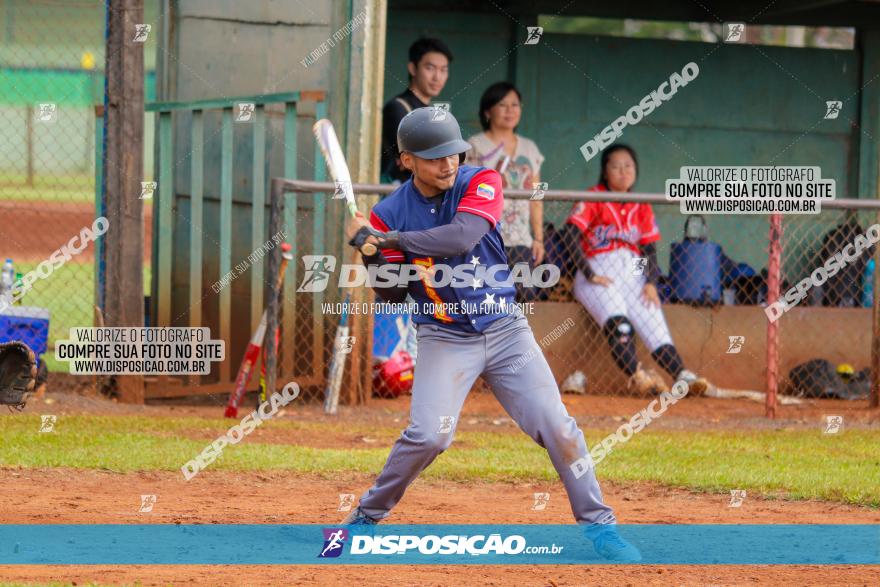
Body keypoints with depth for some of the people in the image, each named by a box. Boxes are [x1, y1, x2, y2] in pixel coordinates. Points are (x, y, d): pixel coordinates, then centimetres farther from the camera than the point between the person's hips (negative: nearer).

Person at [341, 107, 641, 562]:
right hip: (444, 340, -1)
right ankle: (367, 515, 0)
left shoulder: (481, 183, -9)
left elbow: (462, 236, -27)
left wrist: (392, 240, -28)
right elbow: (393, 294, -1)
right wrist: (372, 255, -19)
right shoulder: (390, 214, -4)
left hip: (505, 332, 1)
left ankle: (598, 525, 7)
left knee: (556, 427, -6)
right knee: (429, 434, -20)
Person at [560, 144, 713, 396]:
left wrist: (650, 283, -5)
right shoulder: (593, 198, 0)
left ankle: (681, 375, -26)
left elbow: (649, 248, 12)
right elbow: (569, 234, -12)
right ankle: (636, 375, -38)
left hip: (633, 272, 5)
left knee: (652, 319, -14)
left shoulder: (641, 208, 16)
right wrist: (590, 275, -18)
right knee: (616, 318, -30)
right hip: (598, 272, -5)